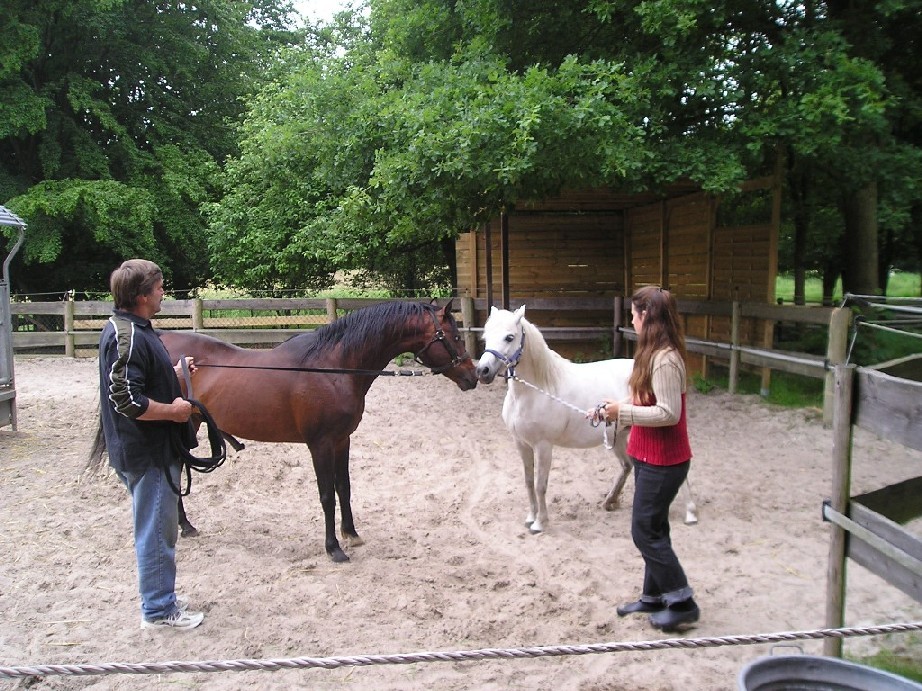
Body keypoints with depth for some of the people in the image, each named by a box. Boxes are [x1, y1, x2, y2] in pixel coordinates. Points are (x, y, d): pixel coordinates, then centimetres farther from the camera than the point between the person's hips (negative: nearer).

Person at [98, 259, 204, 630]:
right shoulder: (129, 337, -23)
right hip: (147, 452, -11)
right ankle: (158, 610, 16)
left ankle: (160, 597, 35)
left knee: (158, 527, 21)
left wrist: (174, 371, 14)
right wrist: (174, 411, -18)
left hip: (151, 449, 11)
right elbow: (128, 401, -28)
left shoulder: (126, 328, 10)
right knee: (156, 530, 2)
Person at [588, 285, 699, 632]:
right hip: (649, 456, 10)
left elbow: (668, 413, -27)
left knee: (645, 530, 0)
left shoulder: (665, 359, -23)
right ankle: (653, 596, 31)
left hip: (662, 460, -10)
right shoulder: (654, 354, 9)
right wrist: (613, 411, 6)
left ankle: (683, 603, 13)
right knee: (653, 528, 18)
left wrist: (623, 412, -19)